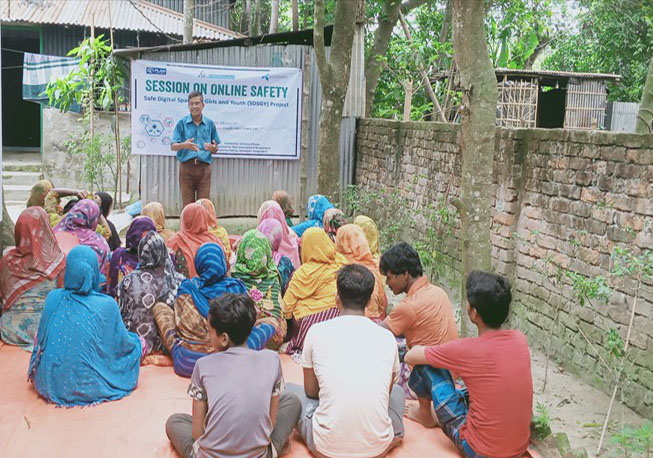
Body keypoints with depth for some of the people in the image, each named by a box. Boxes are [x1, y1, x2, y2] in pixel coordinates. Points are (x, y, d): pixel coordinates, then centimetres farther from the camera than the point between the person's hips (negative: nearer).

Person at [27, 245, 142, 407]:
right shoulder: (107, 305, -18)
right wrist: (137, 342, 19)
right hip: (87, 386, -2)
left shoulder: (53, 298, -9)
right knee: (135, 346, 20)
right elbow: (122, 343, -5)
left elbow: (40, 338, 5)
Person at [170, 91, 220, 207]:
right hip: (187, 168, -1)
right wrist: (184, 145, -22)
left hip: (204, 168, 1)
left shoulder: (210, 124, 9)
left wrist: (212, 148, -13)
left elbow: (215, 150, 12)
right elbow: (173, 146, 0)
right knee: (188, 203, 2)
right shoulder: (182, 123, 4)